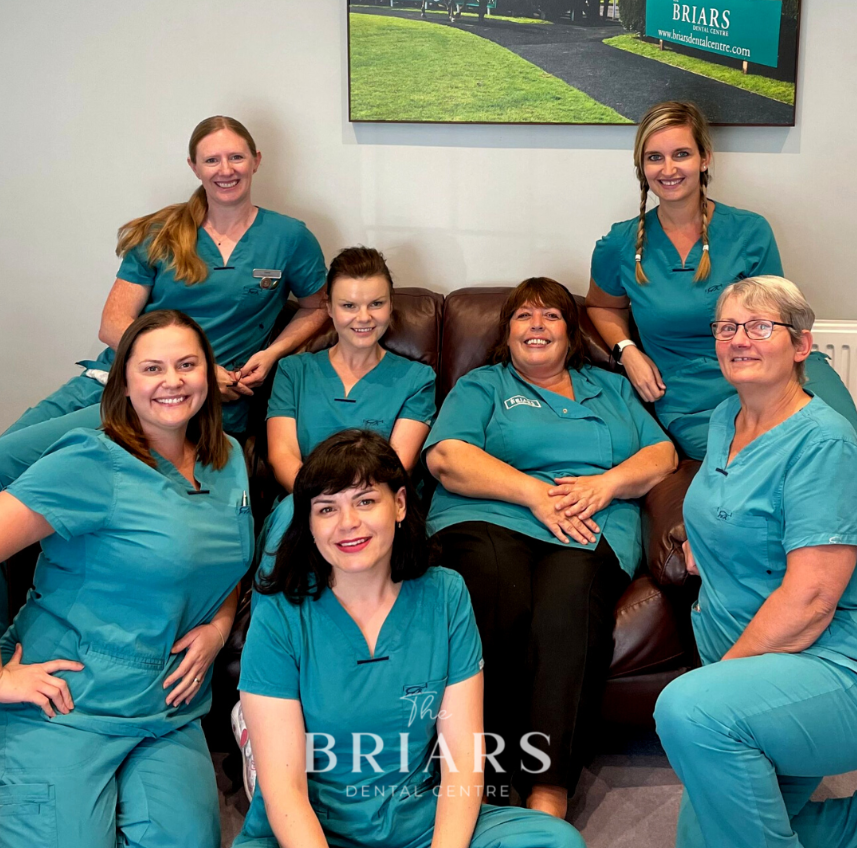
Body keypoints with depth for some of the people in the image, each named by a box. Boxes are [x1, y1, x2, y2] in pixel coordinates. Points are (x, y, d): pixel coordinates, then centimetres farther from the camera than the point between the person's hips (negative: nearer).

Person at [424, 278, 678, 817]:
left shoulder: (612, 388, 32)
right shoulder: (482, 386, 24)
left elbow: (663, 455, 20)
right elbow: (446, 456, 5)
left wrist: (607, 483, -2)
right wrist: (535, 492, -6)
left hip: (591, 532, 1)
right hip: (488, 518, -1)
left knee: (567, 612, -36)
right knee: (498, 608, -37)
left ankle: (549, 794, -37)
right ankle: (487, 784, -28)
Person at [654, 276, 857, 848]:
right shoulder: (726, 418, 10)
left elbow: (810, 598, -22)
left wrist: (723, 671, -18)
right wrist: (702, 544, 11)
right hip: (741, 657, 9)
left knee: (690, 709, -36)